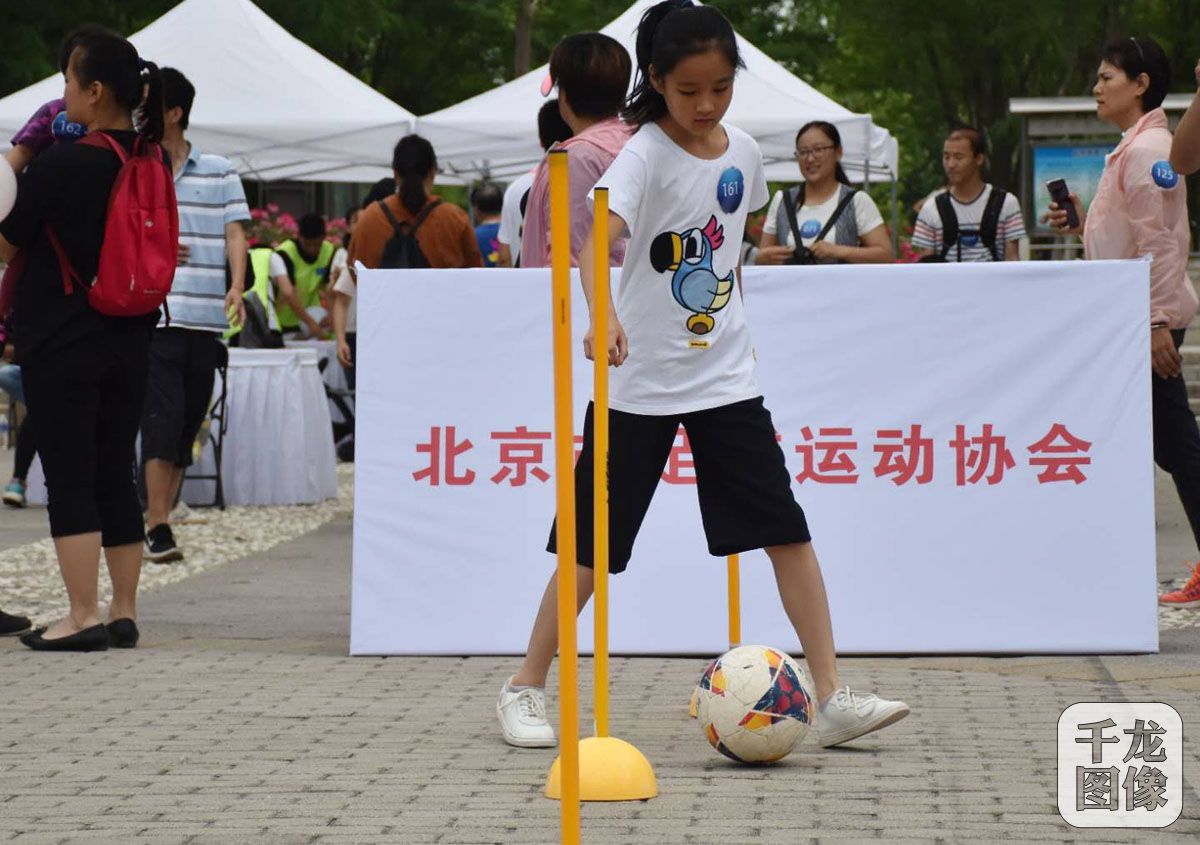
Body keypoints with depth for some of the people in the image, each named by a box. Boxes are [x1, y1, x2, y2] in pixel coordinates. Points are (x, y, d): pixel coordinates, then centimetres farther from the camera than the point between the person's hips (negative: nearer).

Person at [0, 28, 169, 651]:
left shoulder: (60, 166, -16)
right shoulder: (152, 165, 3)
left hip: (60, 346, -6)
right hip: (128, 343, 6)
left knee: (69, 479, -4)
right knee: (115, 478, 12)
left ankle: (83, 617, -8)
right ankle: (124, 612, 15)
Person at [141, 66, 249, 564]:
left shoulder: (220, 173, 10)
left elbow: (235, 233, 4)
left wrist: (237, 286, -12)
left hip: (206, 318, 2)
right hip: (153, 315, -2)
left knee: (188, 426, 6)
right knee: (163, 420, -13)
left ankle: (161, 518, 15)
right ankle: (158, 530, -15)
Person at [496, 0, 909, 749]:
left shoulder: (742, 153, 3)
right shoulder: (645, 155, -15)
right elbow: (600, 238, -33)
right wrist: (602, 317, -50)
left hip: (725, 377, 5)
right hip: (641, 383, -4)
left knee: (788, 532, -3)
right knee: (593, 546, 3)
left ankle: (833, 698, -1)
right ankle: (525, 689, 17)